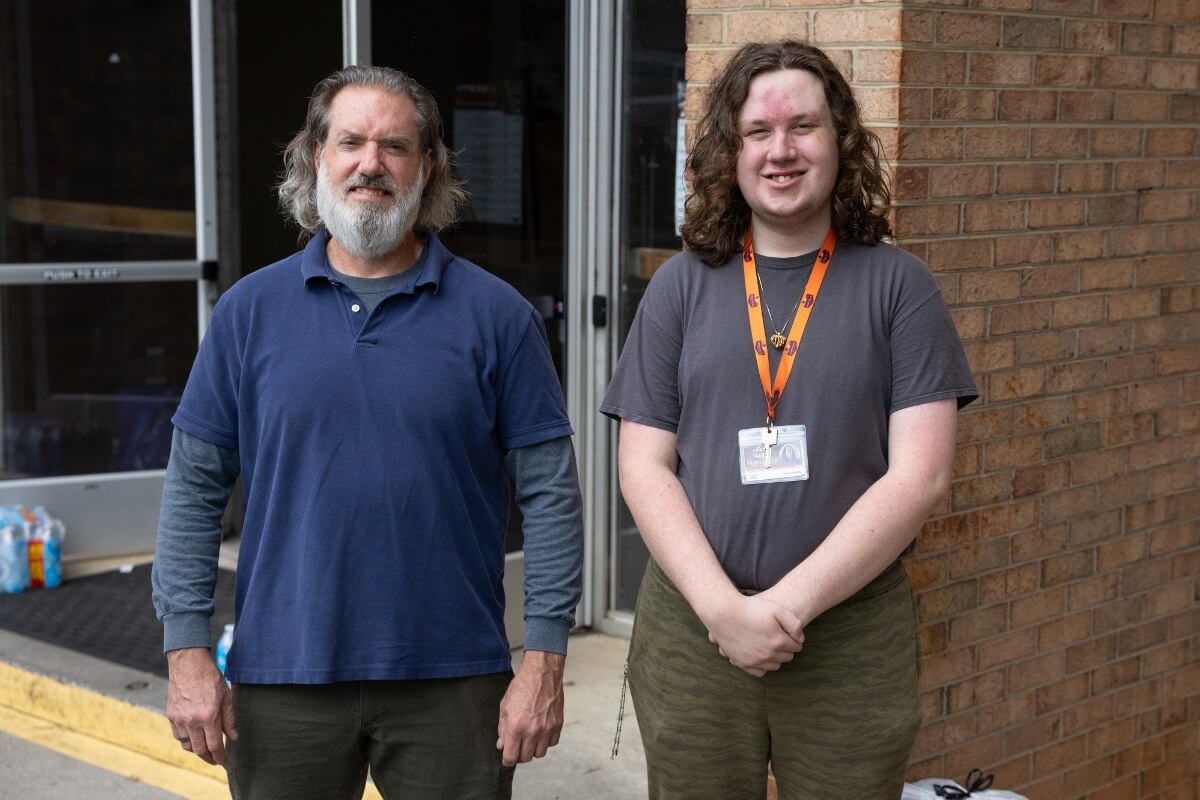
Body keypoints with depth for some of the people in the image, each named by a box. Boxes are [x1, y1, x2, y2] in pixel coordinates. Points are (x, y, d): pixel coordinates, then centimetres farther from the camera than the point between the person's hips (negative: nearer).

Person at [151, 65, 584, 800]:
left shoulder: (495, 314, -1)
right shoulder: (251, 310, 3)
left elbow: (550, 490, -1)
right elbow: (194, 486, 4)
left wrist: (545, 660, -6)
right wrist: (187, 652, -3)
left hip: (452, 682, -1)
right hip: (283, 678, 1)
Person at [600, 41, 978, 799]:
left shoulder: (898, 285, 0)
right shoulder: (682, 286, 4)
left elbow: (920, 475, -7)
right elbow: (644, 467, 1)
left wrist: (789, 603, -14)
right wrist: (723, 606, -12)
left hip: (852, 638, -1)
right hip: (692, 630, 1)